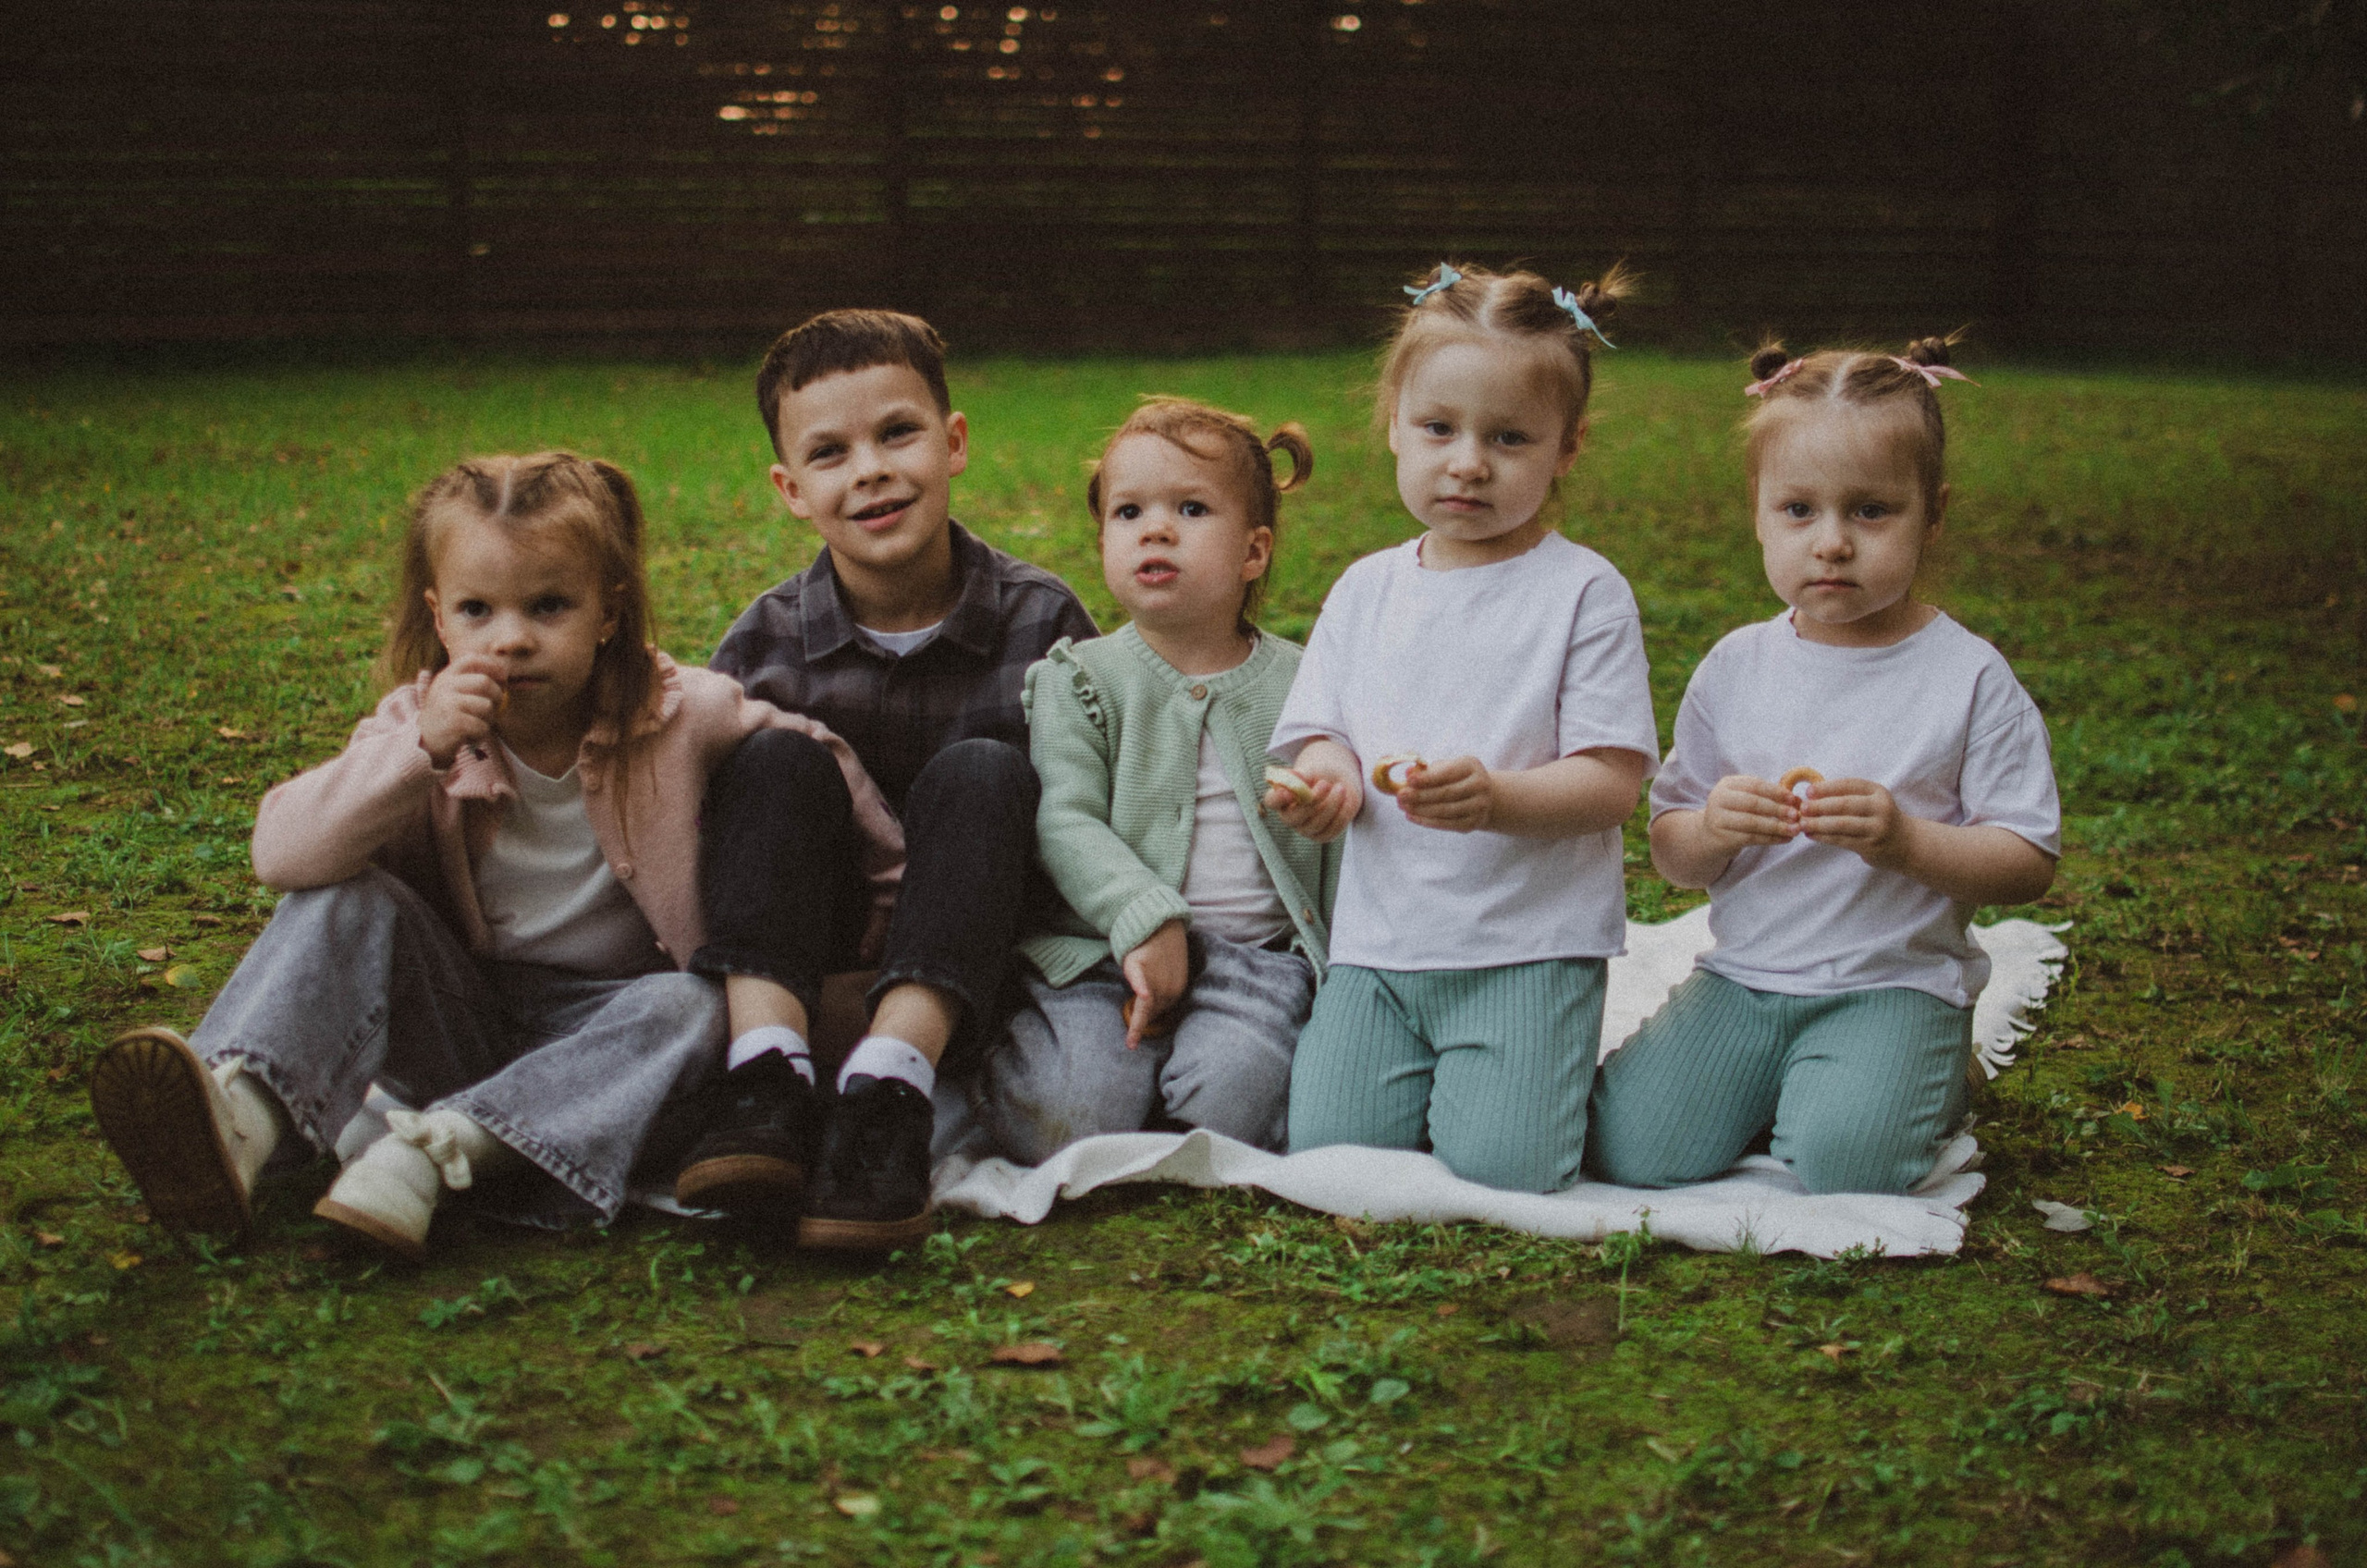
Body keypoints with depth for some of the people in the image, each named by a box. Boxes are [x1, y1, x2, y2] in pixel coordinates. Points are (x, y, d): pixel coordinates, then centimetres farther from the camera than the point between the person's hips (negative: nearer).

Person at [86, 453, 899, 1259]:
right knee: (348, 902, -22)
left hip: (607, 1023, -1)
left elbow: (814, 762, 5)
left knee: (693, 1009, -32)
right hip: (455, 1024, 1)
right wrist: (421, 751, -35)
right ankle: (239, 1118, -47)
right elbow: (282, 853, -22)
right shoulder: (421, 725, -9)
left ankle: (430, 1151, -47)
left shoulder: (681, 716, -11)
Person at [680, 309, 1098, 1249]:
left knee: (982, 771, -26)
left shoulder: (1041, 619, -2)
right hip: (798, 963, 1)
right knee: (774, 759, -20)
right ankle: (767, 1074, -39)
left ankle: (886, 1091, -44)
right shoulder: (766, 642, 1)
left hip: (969, 969, -1)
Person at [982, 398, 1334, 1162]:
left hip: (1258, 954, 0)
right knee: (1073, 1119, -23)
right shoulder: (1080, 678, 6)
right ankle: (1007, 1056, 9)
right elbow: (1066, 822, -6)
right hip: (1106, 946, 0)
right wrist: (1147, 921, -20)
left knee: (1221, 1104, -30)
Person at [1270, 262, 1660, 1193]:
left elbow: (1612, 782, -9)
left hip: (1531, 944, -4)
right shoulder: (1366, 590, 9)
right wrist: (1325, 780, -15)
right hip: (1380, 939, 4)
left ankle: (1550, 1062, 14)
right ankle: (1430, 1063, 19)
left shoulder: (1584, 592, -5)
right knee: (1328, 1146, -11)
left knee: (1498, 1168, -17)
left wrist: (1498, 797, -29)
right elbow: (1322, 732, 10)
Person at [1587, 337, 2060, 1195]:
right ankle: (1768, 1084, 13)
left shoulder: (1968, 678, -4)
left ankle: (1926, 1084, 6)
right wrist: (1713, 829, -16)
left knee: (1843, 1157, -29)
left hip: (1895, 985, -3)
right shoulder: (1734, 668, 5)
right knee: (1632, 1147, -17)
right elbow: (1669, 853, 8)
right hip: (1743, 974, 3)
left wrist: (1906, 840, -22)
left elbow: (2029, 865, -5)